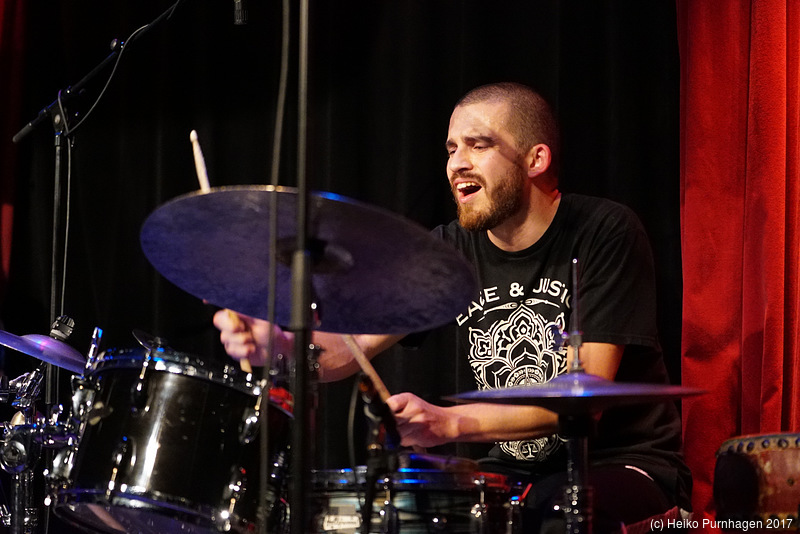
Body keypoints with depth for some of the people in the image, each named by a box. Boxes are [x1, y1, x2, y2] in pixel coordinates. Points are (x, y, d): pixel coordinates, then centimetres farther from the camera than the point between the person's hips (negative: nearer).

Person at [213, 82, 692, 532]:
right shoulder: (450, 250, 3)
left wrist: (451, 422, -34)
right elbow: (355, 344, -9)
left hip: (625, 463, -5)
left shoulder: (604, 233, -13)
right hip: (517, 469, 5)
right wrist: (279, 345, -33)